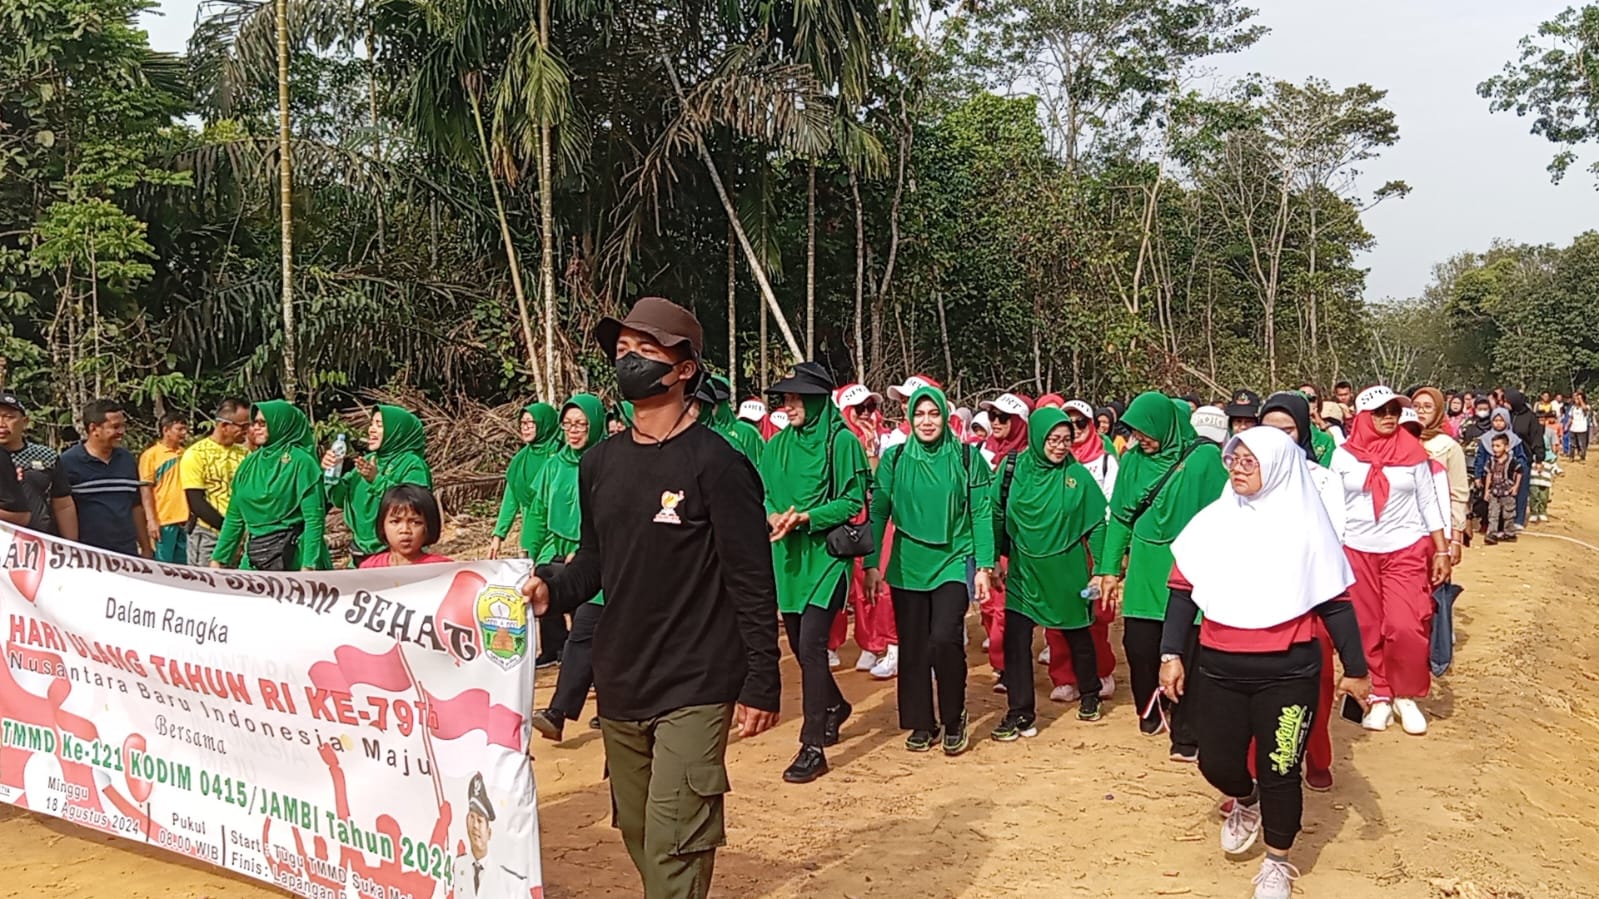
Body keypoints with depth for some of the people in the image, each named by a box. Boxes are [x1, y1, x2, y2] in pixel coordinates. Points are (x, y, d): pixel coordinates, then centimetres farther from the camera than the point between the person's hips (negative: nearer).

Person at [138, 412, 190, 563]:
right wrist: (151, 520, -14)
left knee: (181, 565, 10)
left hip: (184, 519, 5)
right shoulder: (151, 455, -4)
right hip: (162, 521, -5)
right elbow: (145, 490, -7)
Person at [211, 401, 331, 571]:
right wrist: (218, 558, 11)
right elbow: (234, 517, 15)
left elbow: (314, 519, -13)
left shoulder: (300, 461, -7)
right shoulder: (250, 463, 11)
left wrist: (309, 565, -19)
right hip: (253, 557, 6)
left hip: (291, 557, -6)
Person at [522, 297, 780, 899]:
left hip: (695, 689, -7)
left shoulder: (715, 463, -12)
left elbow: (752, 582, -12)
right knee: (638, 837, 17)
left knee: (673, 848, -7)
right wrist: (553, 589, -5)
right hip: (619, 686, 7)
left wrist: (761, 683, -13)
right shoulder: (598, 463, 8)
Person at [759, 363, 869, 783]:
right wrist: (773, 515, -12)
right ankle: (834, 707, 42)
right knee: (800, 645, 16)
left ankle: (813, 747, -3)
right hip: (788, 556, 7)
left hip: (826, 554, -6)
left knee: (810, 647, -11)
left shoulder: (841, 442, -8)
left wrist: (806, 517, -21)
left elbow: (853, 501, -10)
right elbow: (764, 494, 11)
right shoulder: (778, 445, 8)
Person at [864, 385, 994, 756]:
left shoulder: (967, 457, -1)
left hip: (953, 562, -2)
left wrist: (984, 565, -4)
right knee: (913, 647, 6)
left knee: (945, 640, -15)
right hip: (907, 566, 2)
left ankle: (954, 719, 8)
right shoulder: (894, 459, 2)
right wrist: (871, 563, -1)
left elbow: (981, 513, 0)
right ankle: (921, 724, 23)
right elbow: (878, 512, 3)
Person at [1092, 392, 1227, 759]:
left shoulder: (1205, 457, -7)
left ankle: (1185, 734, 12)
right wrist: (1110, 567, 5)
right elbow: (1120, 516, 8)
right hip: (1143, 572, 4)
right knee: (1138, 647, 9)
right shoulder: (1133, 459, 4)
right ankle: (1150, 713, 33)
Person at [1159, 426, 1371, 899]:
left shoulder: (1305, 526, -5)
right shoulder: (1211, 521, 1)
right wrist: (1171, 653, 1)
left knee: (1280, 771, 5)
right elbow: (1182, 590, 5)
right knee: (1217, 763, 10)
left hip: (1289, 671, -3)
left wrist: (1354, 668, 0)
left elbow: (1335, 601, -1)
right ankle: (1246, 801, 45)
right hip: (1218, 667, 3)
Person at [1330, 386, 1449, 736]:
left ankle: (1406, 696, 12)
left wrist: (1441, 551, 3)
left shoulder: (1413, 452, 1)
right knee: (1367, 629, 5)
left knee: (1406, 628, -8)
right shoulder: (1344, 455, -1)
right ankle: (1379, 696, 19)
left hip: (1406, 550, 0)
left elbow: (1429, 503, 5)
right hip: (1357, 552, 1)